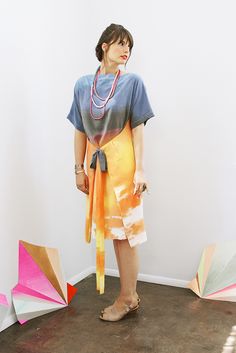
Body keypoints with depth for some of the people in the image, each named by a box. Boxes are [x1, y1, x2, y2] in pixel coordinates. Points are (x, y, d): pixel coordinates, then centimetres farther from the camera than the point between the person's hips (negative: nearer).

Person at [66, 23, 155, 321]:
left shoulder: (132, 81, 0)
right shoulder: (82, 85, 9)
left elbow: (137, 128, -4)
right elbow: (80, 130, 9)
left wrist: (139, 170, -11)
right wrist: (79, 169, 7)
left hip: (122, 162, -4)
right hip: (96, 165, 4)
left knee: (123, 230, 1)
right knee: (112, 230, 10)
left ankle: (126, 299, 19)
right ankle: (130, 295, 26)